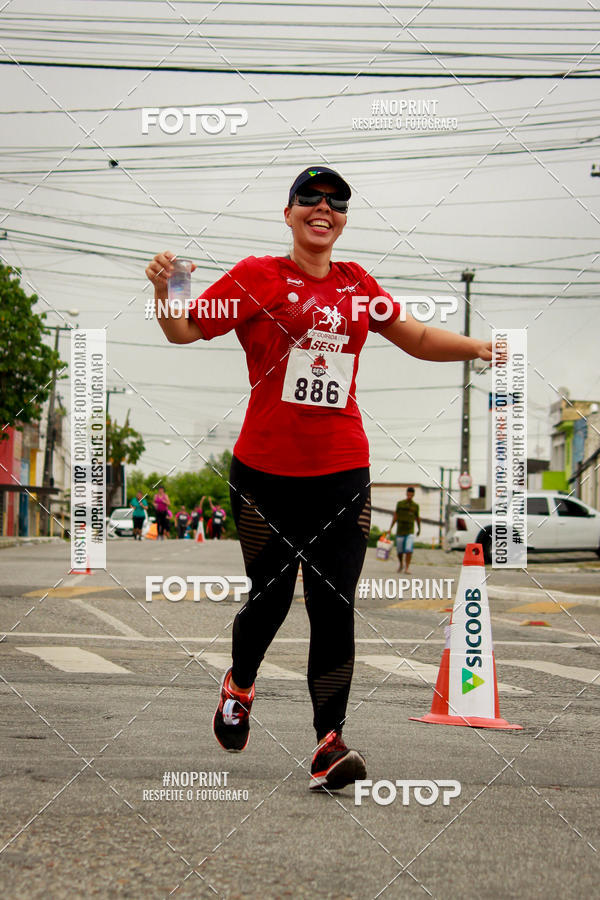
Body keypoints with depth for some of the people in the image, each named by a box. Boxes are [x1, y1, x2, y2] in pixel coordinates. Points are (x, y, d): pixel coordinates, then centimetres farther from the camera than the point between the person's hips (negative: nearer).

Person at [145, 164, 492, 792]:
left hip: (342, 473, 2)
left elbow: (417, 338, 21)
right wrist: (163, 291, -19)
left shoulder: (359, 287, 10)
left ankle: (329, 745, -2)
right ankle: (239, 687, 38)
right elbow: (184, 331, 1)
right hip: (266, 472, -2)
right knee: (270, 598, 6)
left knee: (334, 608, -4)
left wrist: (479, 347, 6)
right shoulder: (256, 277, 0)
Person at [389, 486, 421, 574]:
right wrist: (390, 528, -1)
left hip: (410, 532, -1)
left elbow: (417, 518, 18)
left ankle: (407, 568, -13)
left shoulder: (415, 506, 4)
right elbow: (395, 517, 4)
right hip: (400, 532, 1)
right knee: (399, 551, 7)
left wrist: (419, 529, 28)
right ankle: (400, 564, 35)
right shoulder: (400, 503, 2)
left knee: (409, 550, -17)